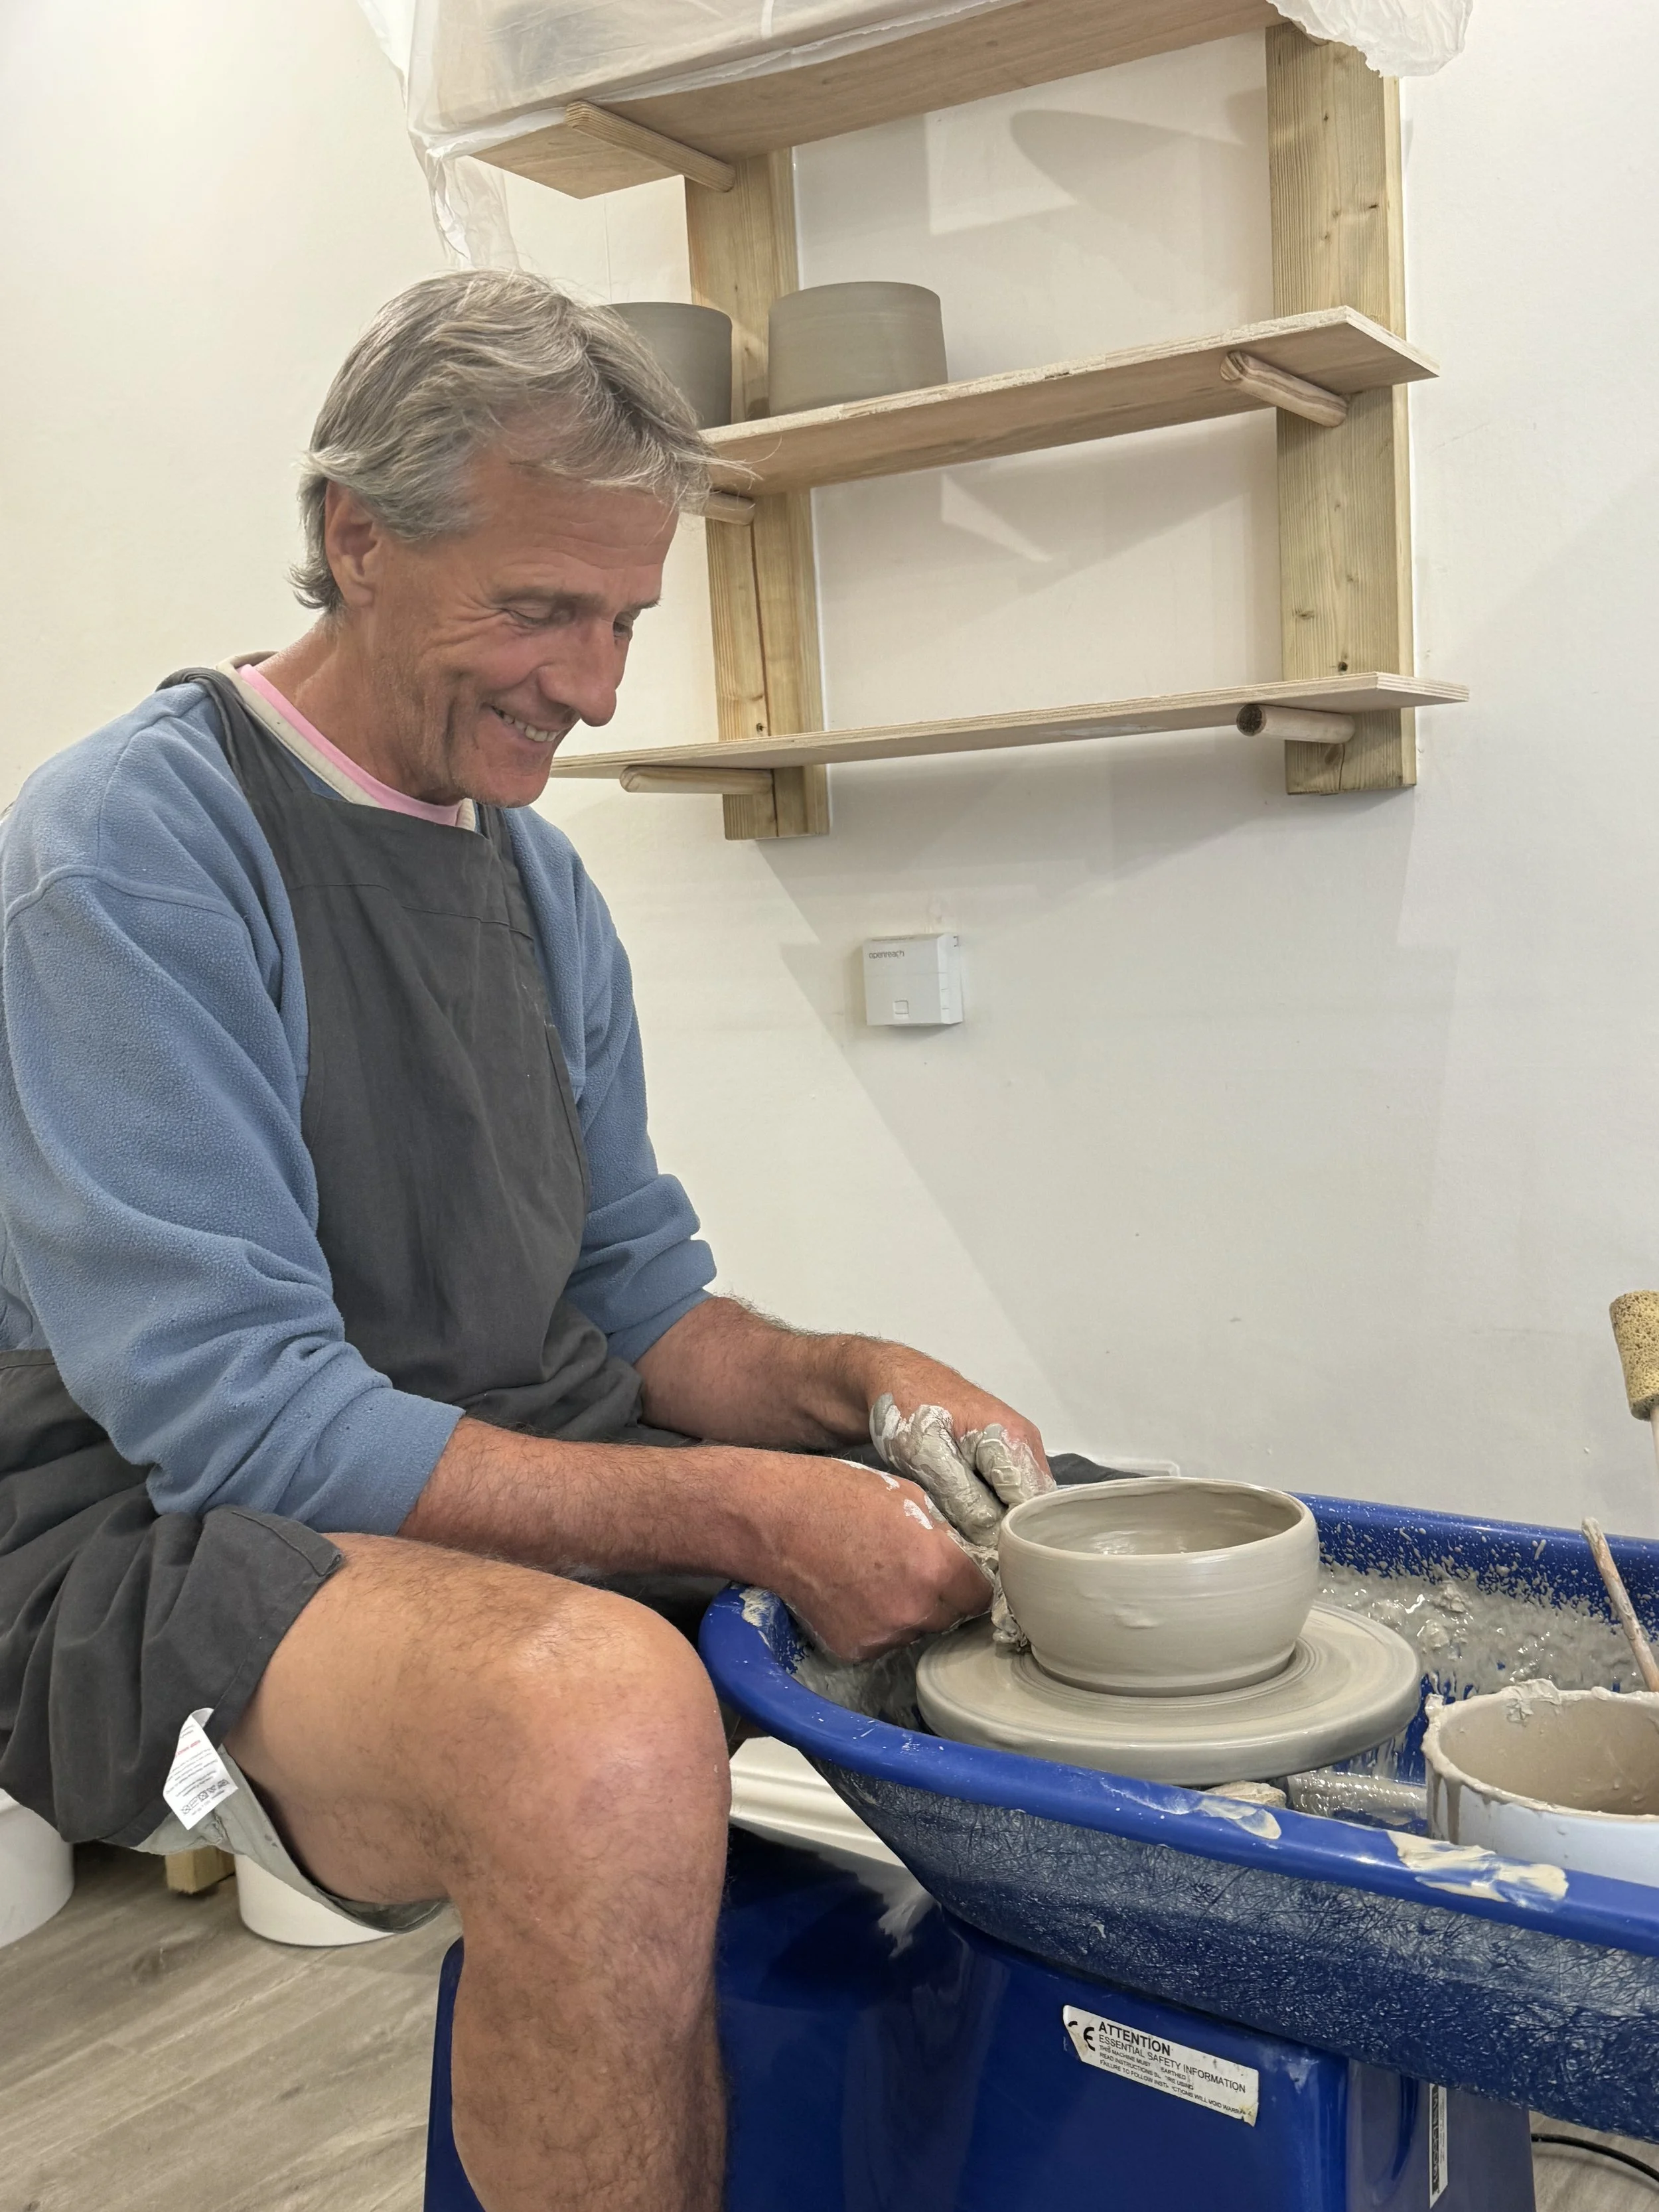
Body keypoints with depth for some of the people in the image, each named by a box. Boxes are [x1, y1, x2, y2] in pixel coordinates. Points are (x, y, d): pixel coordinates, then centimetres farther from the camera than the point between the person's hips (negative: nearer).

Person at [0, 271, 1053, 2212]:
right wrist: (741, 1510, -24)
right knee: (603, 1712, -38)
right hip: (172, 1542, -7)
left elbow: (637, 1303, 13)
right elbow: (230, 1413, -20)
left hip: (518, 1499, 8)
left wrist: (855, 1385, -8)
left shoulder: (537, 874, 11)